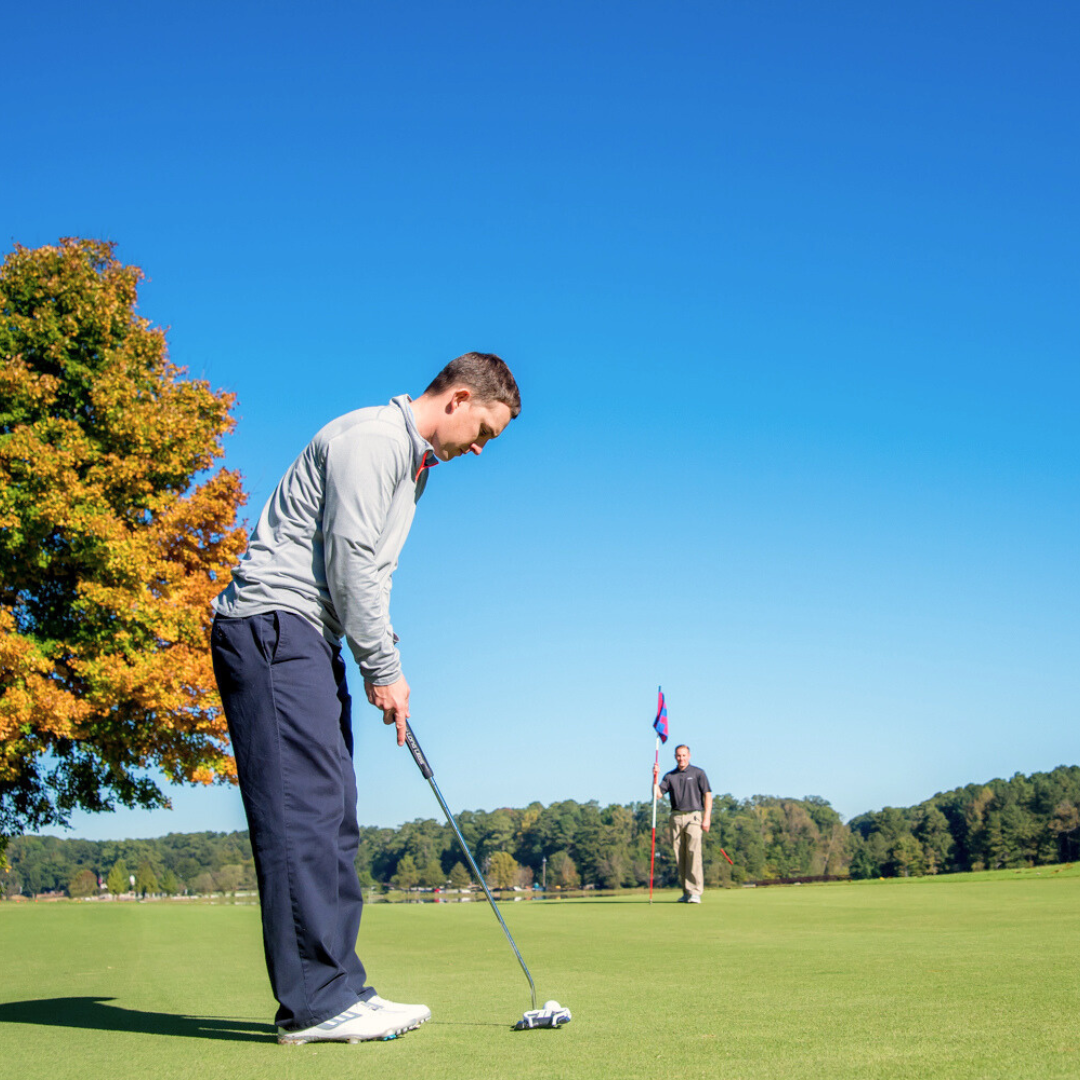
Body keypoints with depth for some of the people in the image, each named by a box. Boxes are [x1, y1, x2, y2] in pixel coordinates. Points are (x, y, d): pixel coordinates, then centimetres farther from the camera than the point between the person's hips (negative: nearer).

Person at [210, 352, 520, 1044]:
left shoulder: (416, 467, 22)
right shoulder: (373, 438, -11)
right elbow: (349, 560, -17)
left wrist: (383, 664, 12)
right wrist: (384, 669, -11)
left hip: (310, 640, 11)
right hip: (272, 625, -11)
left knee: (333, 817, 5)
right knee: (304, 806, -14)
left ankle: (337, 990, 7)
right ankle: (316, 1001, -14)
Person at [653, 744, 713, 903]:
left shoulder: (698, 773, 6)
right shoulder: (669, 776, 14)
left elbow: (708, 795, 1)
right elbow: (658, 794, 5)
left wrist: (707, 818, -8)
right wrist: (655, 777, -9)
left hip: (693, 816, -4)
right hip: (676, 817, 4)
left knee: (694, 853, -14)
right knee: (680, 856, 2)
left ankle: (695, 892, -16)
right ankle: (686, 892, 8)